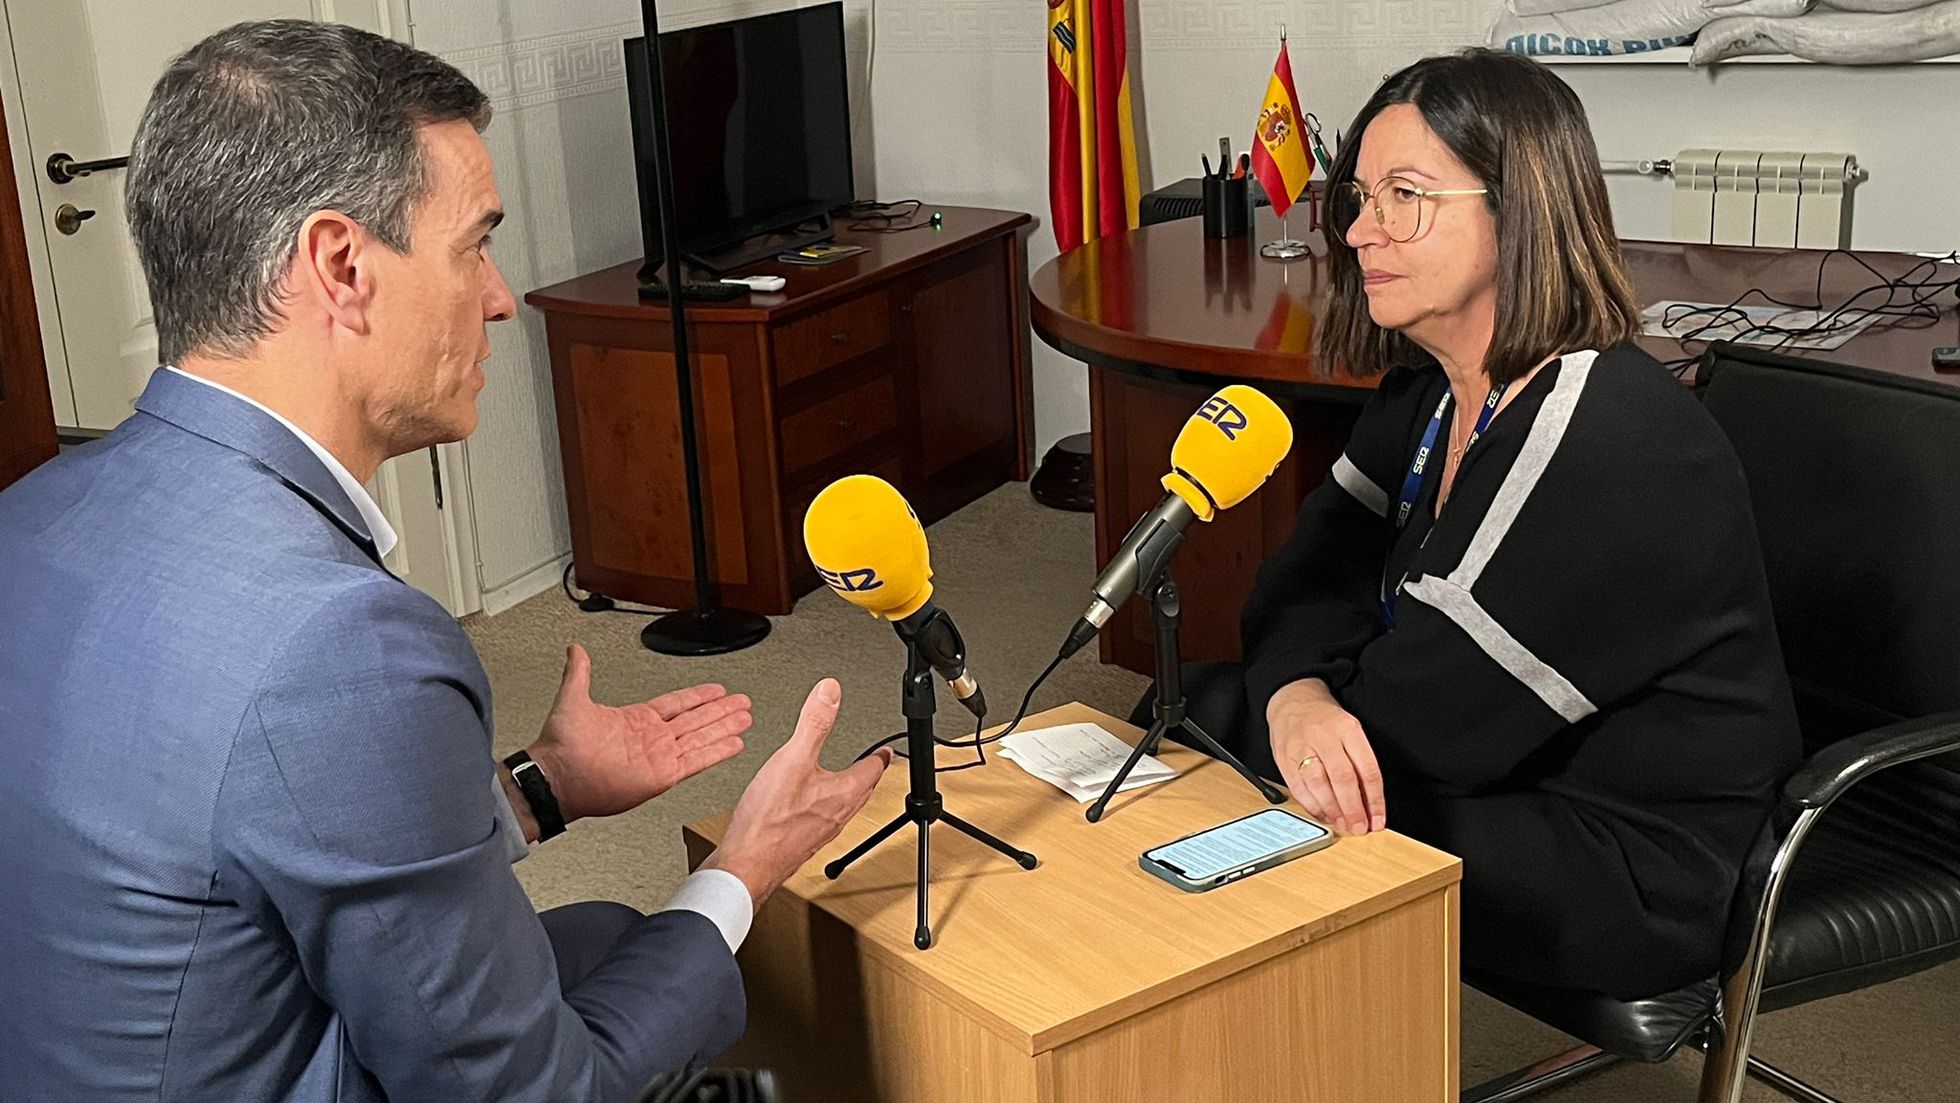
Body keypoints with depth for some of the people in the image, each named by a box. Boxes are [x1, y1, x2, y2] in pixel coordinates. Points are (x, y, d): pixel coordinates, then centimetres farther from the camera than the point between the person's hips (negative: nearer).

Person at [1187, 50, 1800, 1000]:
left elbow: (1426, 722, -28)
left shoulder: (1622, 448, -29)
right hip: (1502, 772, 9)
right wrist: (1297, 698, -25)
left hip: (1634, 876, -9)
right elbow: (1312, 581, -3)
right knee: (1209, 707, 1)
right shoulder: (1425, 396, 3)